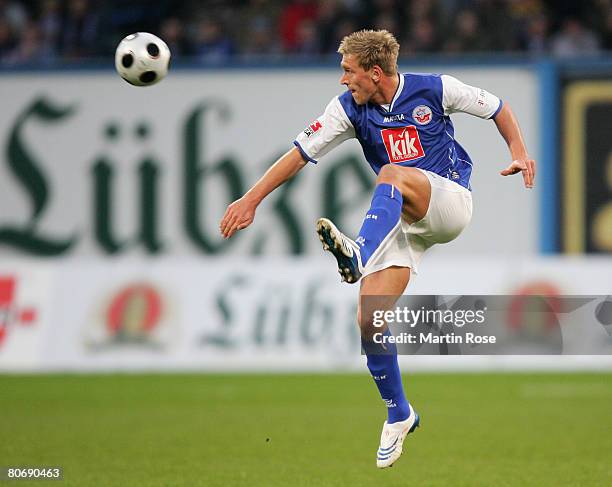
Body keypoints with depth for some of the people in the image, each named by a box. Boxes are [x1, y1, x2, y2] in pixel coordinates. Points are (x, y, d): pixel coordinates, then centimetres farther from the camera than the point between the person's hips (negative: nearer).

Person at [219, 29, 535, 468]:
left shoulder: (434, 89, -6)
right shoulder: (349, 109, 1)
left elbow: (497, 107, 8)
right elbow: (301, 153, 1)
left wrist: (519, 152, -6)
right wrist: (250, 200, -2)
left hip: (452, 200, -4)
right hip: (401, 221, 4)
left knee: (392, 172, -34)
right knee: (369, 320, -12)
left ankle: (359, 256, -54)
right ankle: (398, 415, 7)